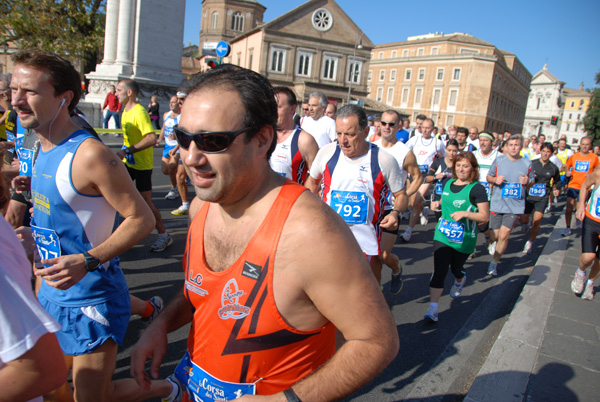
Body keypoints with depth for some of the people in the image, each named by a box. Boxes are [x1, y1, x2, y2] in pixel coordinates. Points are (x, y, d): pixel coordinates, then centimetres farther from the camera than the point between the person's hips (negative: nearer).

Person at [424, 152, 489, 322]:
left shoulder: (476, 188, -11)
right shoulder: (448, 184, 5)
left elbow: (485, 216, -13)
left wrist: (465, 213, -25)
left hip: (464, 238, -3)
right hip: (442, 235, 3)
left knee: (456, 268, 17)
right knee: (439, 270, -8)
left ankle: (460, 281, 56)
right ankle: (433, 309, -8)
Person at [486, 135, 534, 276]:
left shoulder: (527, 163, 1)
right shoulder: (499, 160, 0)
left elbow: (532, 181, 14)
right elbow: (488, 177, 10)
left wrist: (527, 182, -10)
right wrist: (495, 180, -13)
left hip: (515, 206, 0)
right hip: (497, 202, 1)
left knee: (503, 236, -7)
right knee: (494, 236, 5)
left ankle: (494, 264, 11)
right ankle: (493, 243, 44)